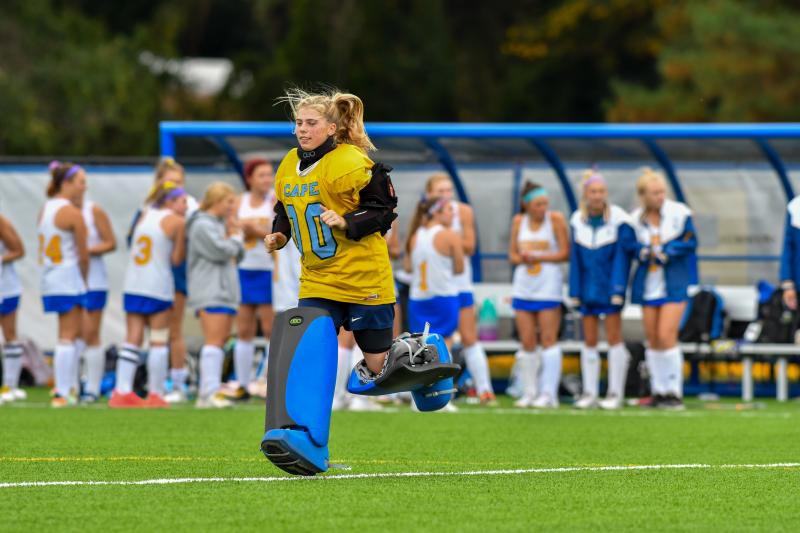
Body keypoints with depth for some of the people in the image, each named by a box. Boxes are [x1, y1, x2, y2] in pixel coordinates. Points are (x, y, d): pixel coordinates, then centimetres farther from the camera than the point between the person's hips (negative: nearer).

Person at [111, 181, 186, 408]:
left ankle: (122, 391, -2)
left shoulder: (144, 215, 13)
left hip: (133, 285, 6)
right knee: (159, 341, 3)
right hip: (158, 287, -6)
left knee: (133, 339, 5)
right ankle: (155, 395, 4)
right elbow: (177, 259, -4)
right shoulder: (176, 221, -5)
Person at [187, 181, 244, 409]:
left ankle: (207, 392, 10)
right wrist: (235, 237, 1)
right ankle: (209, 393, -23)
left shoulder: (221, 224, 20)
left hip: (225, 291, 10)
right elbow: (222, 252, -17)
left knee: (220, 342, 8)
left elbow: (238, 255, 20)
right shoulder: (202, 226, -10)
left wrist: (236, 234, 4)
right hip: (210, 292, -10)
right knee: (214, 341, -16)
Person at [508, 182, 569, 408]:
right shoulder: (519, 221, 9)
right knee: (527, 343, 3)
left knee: (548, 340, -6)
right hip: (523, 286, 4)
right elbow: (513, 255, 12)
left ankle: (548, 394, -6)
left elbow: (565, 253, -6)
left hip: (548, 288, -4)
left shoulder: (556, 219, -3)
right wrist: (522, 258, -10)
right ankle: (529, 393, 9)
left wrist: (537, 257, -13)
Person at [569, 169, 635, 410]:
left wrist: (618, 290, -15)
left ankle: (615, 393, 3)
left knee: (614, 338, -1)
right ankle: (590, 393, 11)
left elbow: (622, 256, -9)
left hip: (610, 287, -4)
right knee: (589, 341, 6)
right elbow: (575, 258, 7)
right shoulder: (577, 221, 4)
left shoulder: (619, 220, -9)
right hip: (588, 288, 4)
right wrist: (575, 292, 4)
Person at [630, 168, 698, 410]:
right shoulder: (636, 218, 4)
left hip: (674, 285, -4)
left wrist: (665, 252, -16)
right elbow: (633, 246, 8)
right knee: (652, 340, 6)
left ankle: (674, 392, -7)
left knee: (666, 336, -13)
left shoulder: (679, 213, -6)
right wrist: (643, 252, -14)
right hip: (648, 285, 4)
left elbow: (690, 242, -5)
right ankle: (659, 391, 15)